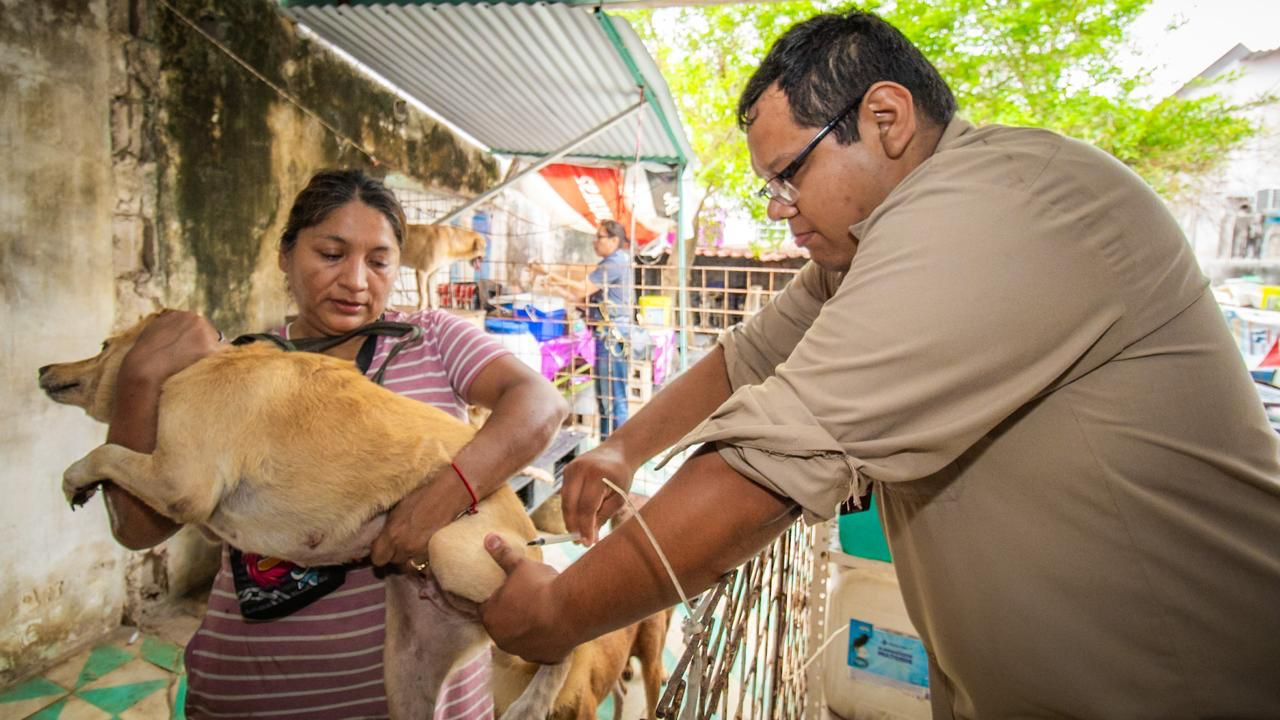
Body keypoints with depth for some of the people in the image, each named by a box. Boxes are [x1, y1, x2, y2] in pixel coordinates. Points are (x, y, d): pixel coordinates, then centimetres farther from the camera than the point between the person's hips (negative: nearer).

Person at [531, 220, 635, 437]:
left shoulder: (615, 262, -11)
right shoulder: (614, 262, 20)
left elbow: (583, 290, -15)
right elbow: (589, 300, 16)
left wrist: (549, 274, -10)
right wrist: (559, 289, 7)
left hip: (613, 335, -11)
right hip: (607, 335, 11)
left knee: (613, 397, -6)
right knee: (604, 396, 15)